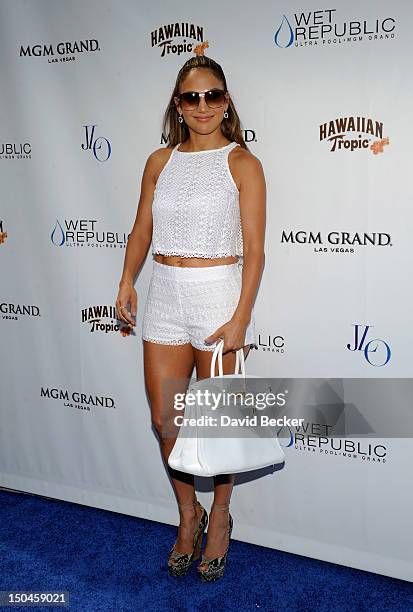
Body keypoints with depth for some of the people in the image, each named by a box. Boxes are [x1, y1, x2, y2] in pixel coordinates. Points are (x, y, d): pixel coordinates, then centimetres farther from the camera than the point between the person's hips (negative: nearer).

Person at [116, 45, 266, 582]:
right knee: (165, 418, 9)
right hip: (164, 296, 4)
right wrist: (127, 281, 0)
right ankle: (188, 515, 32)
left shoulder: (242, 163, -4)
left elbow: (254, 249, -9)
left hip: (219, 294, -4)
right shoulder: (161, 161, 9)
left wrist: (241, 318, -15)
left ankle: (219, 517, 32)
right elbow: (142, 228, 14)